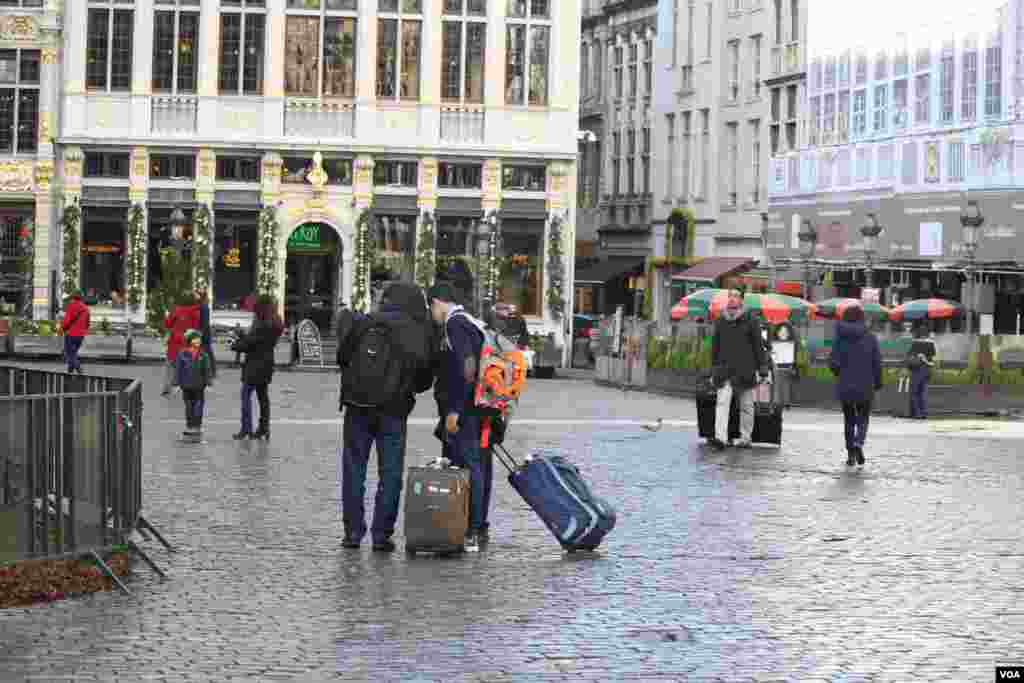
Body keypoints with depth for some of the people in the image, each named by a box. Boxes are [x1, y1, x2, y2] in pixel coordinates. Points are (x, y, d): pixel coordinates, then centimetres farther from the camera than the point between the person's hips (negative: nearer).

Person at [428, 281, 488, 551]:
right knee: (474, 467, 13)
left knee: (468, 466, -9)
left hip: (461, 411, -10)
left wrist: (454, 410, -21)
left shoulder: (455, 324, -11)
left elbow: (466, 369, -20)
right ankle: (479, 529, 18)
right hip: (472, 410, 10)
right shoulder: (470, 322, 20)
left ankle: (474, 531, -10)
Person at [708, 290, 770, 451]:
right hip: (725, 371, 2)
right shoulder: (720, 323, 10)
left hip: (745, 372, -2)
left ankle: (745, 438, 16)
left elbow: (759, 346, 0)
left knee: (746, 406, 7)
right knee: (722, 403, -11)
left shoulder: (750, 322, -1)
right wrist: (715, 367, 17)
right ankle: (720, 438, -20)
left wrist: (762, 368, -4)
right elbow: (715, 347, 18)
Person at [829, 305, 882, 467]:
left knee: (849, 420, 15)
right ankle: (858, 443, -16)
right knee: (863, 418, 12)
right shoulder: (870, 338, -4)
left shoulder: (840, 338, -3)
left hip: (845, 386, 1)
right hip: (865, 387, -1)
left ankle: (851, 454, 11)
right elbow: (877, 362, -5)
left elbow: (833, 363, -7)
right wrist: (878, 382, 8)